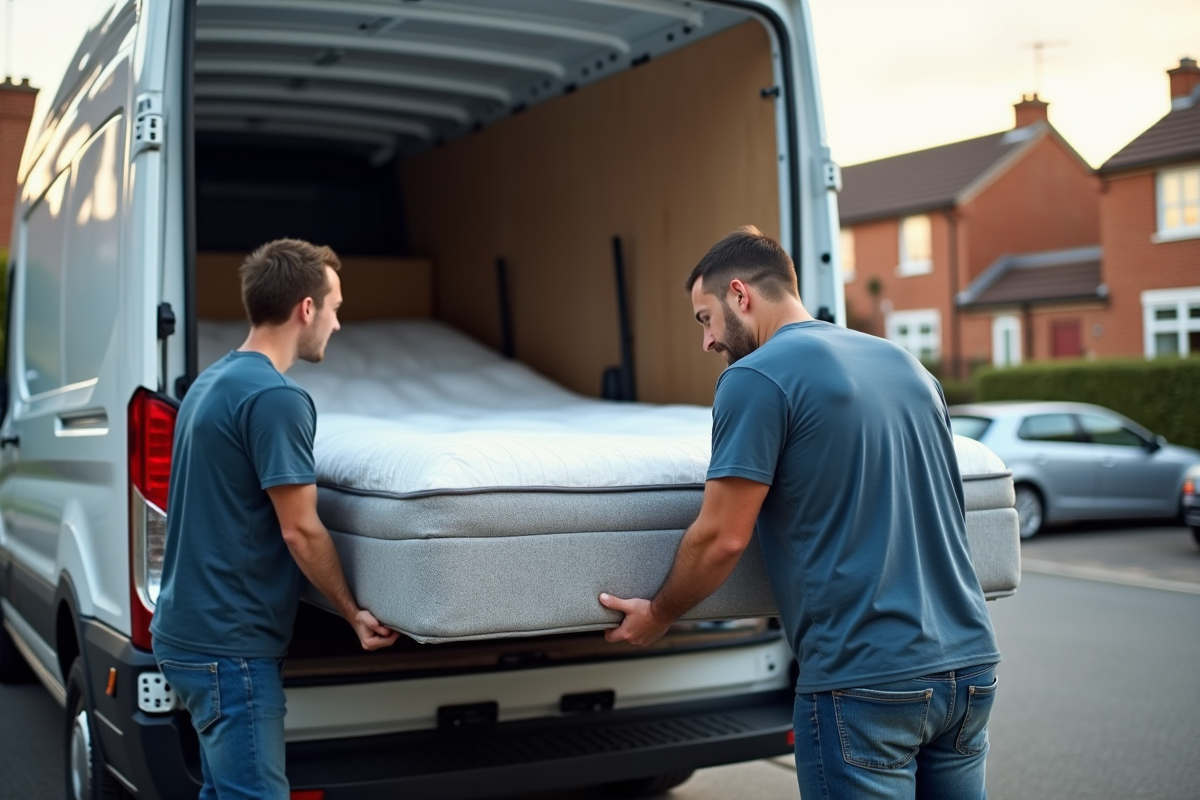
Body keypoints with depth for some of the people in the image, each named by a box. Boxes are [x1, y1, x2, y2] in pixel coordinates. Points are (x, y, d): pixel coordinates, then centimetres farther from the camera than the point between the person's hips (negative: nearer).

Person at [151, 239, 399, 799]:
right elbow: (300, 530, -17)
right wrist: (354, 614, -4)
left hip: (188, 629, 9)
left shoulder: (212, 381, 11)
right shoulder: (276, 398, -18)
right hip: (232, 645, -9)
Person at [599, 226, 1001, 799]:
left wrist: (657, 615, 5)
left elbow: (722, 538, -11)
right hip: (970, 664, 7)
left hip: (868, 680, -7)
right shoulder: (904, 362, 14)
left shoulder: (757, 377, -8)